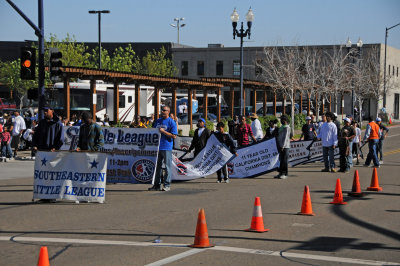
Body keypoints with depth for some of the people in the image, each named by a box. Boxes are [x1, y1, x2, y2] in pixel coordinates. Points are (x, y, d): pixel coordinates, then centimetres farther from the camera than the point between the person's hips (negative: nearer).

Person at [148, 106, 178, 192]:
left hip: (167, 148, -6)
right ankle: (157, 185, 15)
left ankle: (167, 185, 1)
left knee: (167, 167, -3)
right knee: (157, 166, 9)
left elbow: (174, 136, -10)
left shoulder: (171, 122, -3)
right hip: (157, 147, 6)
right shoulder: (157, 121, 16)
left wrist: (163, 131, -13)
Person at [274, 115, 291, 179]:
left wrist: (283, 146, -19)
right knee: (281, 160, 11)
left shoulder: (287, 128, -9)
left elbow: (286, 137, -15)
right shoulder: (281, 127, 18)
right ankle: (281, 173, 16)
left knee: (284, 160, -7)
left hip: (285, 147, -9)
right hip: (281, 146, 9)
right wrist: (279, 146, 17)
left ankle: (285, 174, -4)